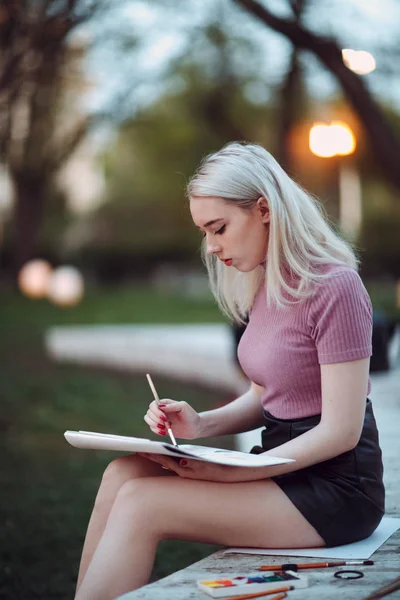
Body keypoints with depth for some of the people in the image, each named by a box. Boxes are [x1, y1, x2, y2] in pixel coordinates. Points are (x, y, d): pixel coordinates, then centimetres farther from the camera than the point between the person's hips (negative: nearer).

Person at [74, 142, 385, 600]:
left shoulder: (332, 287, -16)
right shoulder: (264, 287, 10)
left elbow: (341, 431, -17)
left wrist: (227, 472, -20)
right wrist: (200, 425, -2)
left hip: (335, 487, -8)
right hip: (283, 467, 8)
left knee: (140, 503, -19)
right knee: (123, 473, -10)